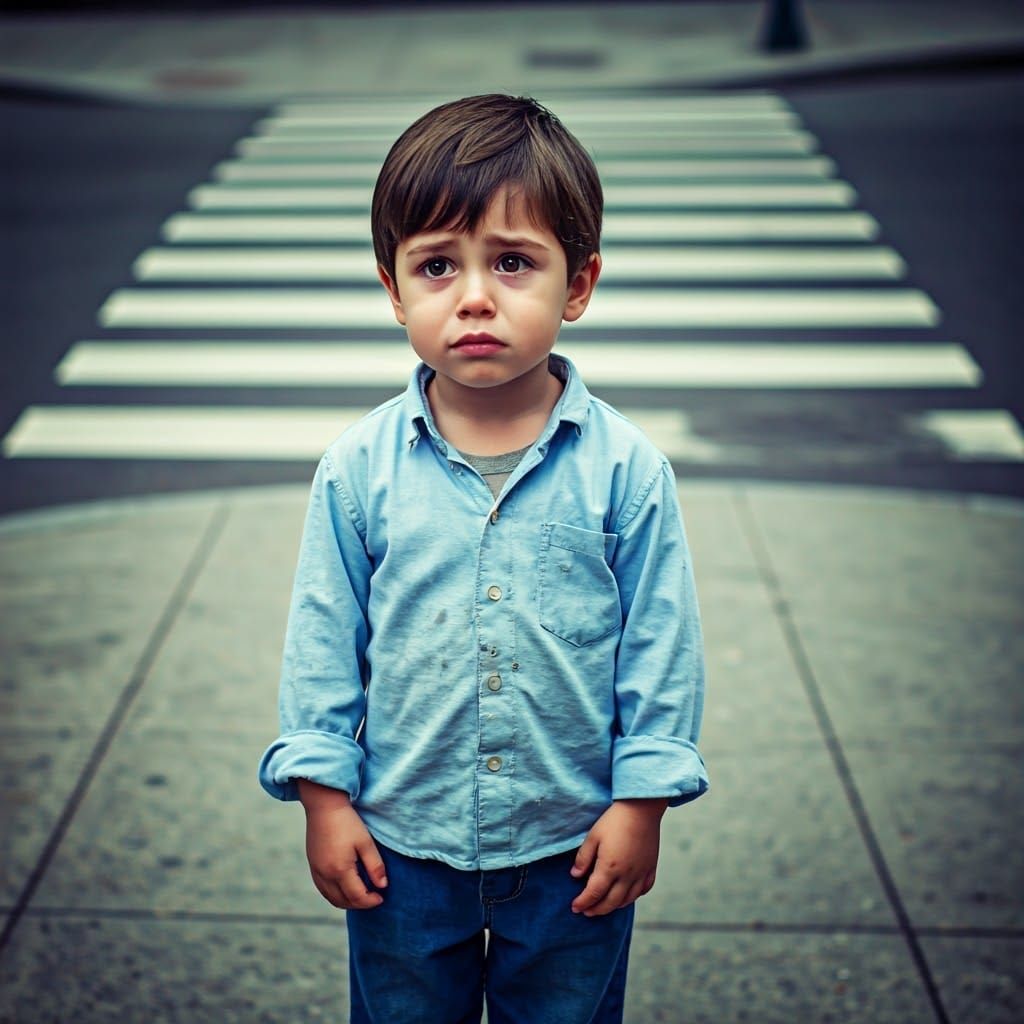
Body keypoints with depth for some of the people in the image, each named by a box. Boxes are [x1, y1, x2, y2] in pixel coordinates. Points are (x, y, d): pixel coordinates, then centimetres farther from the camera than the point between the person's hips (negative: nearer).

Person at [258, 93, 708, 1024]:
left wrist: (644, 800, -6)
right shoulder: (360, 468, -10)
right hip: (400, 848, 1)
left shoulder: (625, 468, -12)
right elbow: (323, 640, -3)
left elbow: (662, 642, -6)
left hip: (574, 847, -1)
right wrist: (324, 794, -3)